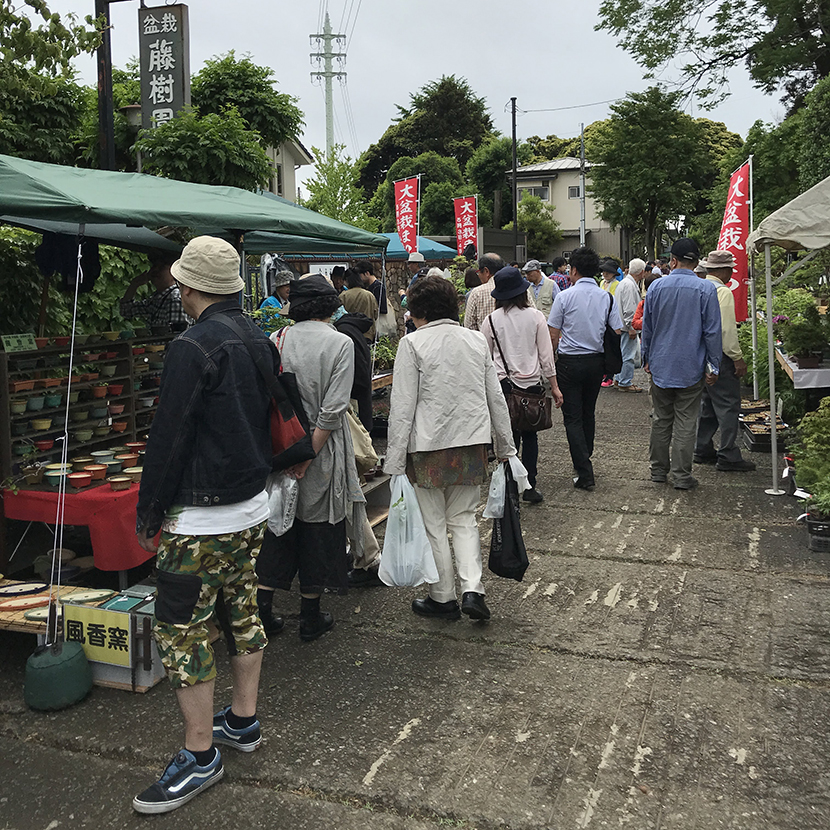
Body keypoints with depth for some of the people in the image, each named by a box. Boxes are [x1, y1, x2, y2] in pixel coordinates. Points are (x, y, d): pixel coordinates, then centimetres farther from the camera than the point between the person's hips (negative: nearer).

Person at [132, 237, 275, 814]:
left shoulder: (192, 348, -19)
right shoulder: (260, 340, 7)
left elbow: (168, 439, -17)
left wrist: (147, 515, -8)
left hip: (202, 517, -9)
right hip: (254, 505, 9)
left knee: (180, 630, 1)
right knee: (244, 611, 18)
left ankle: (201, 755, 9)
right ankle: (244, 721, 31)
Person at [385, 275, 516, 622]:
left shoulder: (412, 343, -8)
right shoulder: (477, 339, 6)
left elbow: (403, 407, -11)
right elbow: (496, 398, 10)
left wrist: (395, 461, -8)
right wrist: (506, 446, 18)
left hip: (429, 445, -4)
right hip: (472, 441, 4)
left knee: (434, 525, 10)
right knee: (464, 519, 17)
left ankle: (443, 598, 21)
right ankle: (472, 590, 4)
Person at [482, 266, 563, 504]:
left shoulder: (492, 320, -2)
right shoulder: (535, 317, -2)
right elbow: (546, 355, 0)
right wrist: (554, 386, 6)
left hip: (502, 384, 0)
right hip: (531, 382, 0)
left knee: (508, 437, 5)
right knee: (530, 436, 10)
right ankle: (529, 487, 9)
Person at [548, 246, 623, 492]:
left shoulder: (564, 296, -9)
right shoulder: (606, 298, 1)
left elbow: (553, 335, -7)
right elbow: (617, 332, 2)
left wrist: (553, 359, 9)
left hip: (569, 361, -4)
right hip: (596, 361, 5)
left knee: (573, 417, -1)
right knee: (588, 413, 19)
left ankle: (584, 474, -6)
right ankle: (584, 460, 32)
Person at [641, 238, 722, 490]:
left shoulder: (656, 286, 0)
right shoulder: (706, 289, -9)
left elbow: (647, 327, 8)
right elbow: (712, 331, -7)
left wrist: (647, 359, 19)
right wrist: (713, 366, 1)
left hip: (660, 365, 3)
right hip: (691, 367, -3)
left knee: (661, 420, 14)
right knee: (685, 422, 3)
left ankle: (659, 470, 22)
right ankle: (681, 475, 7)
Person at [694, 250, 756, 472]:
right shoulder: (722, 292, -16)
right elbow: (726, 330, -20)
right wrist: (738, 358, -15)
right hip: (719, 356, -9)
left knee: (708, 404, 17)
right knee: (728, 406, -5)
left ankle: (703, 450, 22)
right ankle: (728, 457, -3)